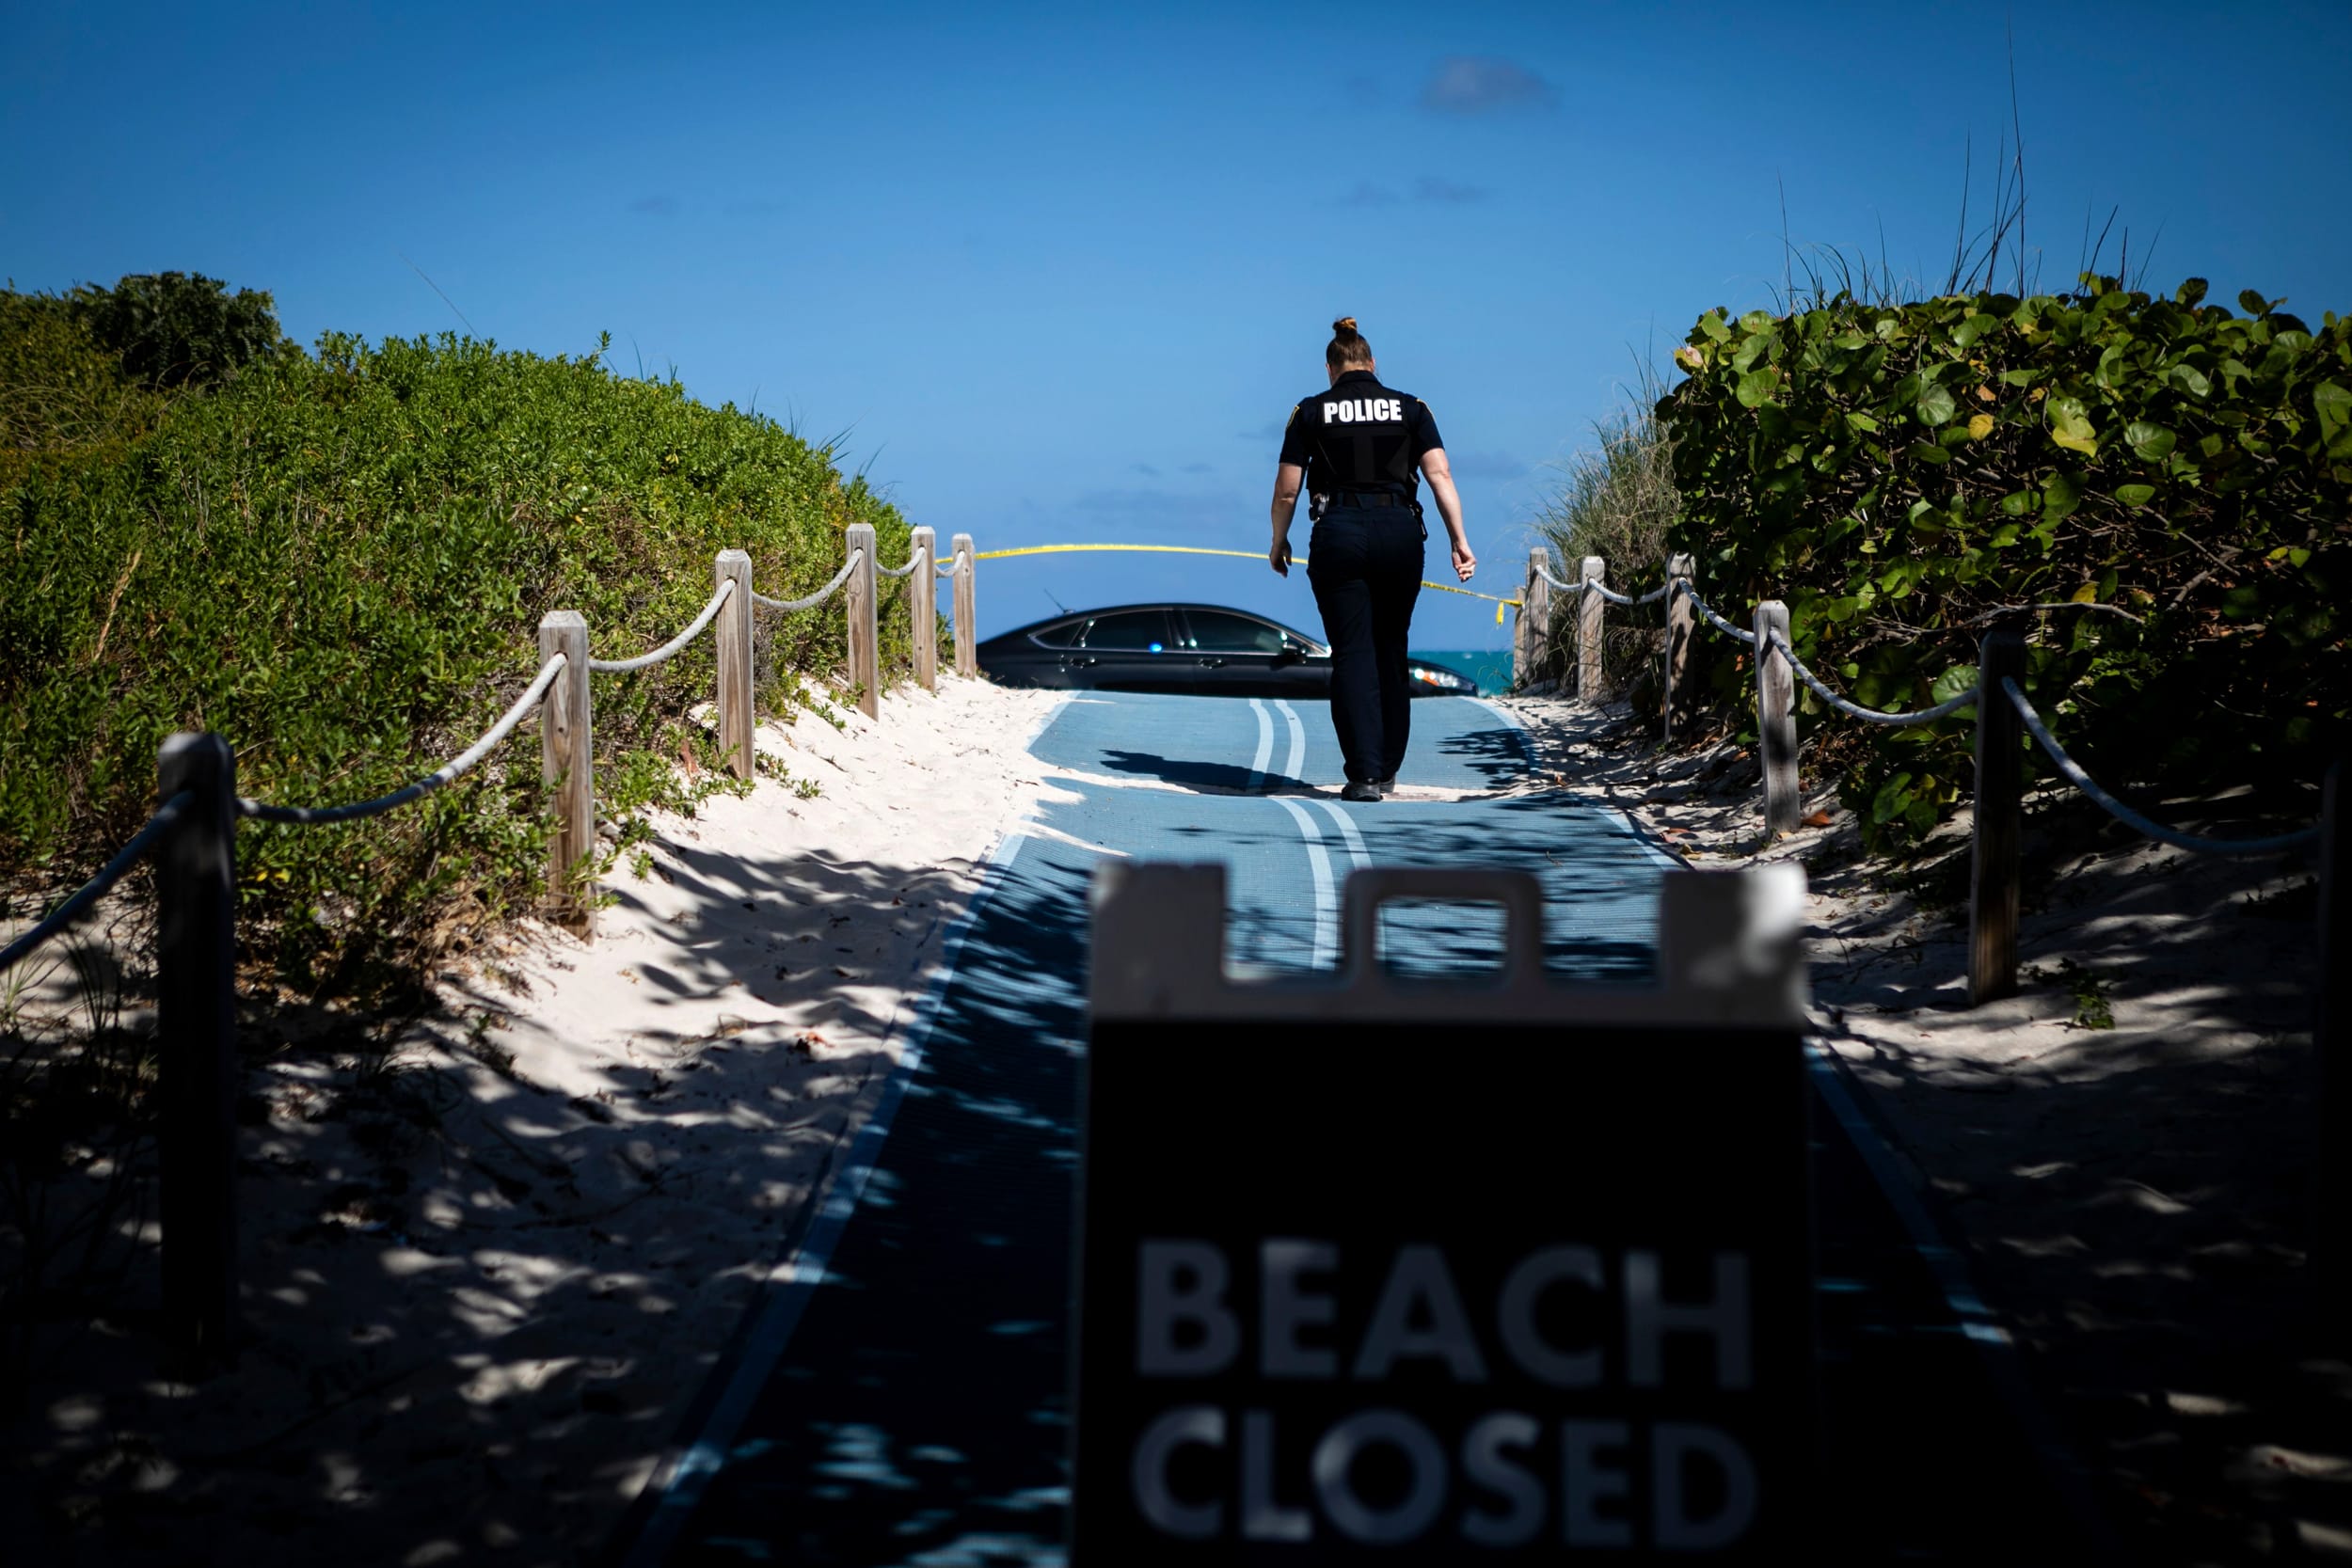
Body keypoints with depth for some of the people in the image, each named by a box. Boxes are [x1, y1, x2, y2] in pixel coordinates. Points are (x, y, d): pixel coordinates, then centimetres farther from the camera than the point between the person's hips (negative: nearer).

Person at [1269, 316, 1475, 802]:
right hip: (1400, 533, 2)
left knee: (1353, 656, -1)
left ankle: (1364, 775, -10)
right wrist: (1459, 540, -2)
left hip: (1338, 534, -2)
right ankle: (1387, 770, 20)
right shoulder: (1410, 408, 9)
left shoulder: (1311, 412, 6)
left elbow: (1287, 490, 5)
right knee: (1391, 653, 14)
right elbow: (1440, 476, -2)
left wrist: (1279, 542, 19)